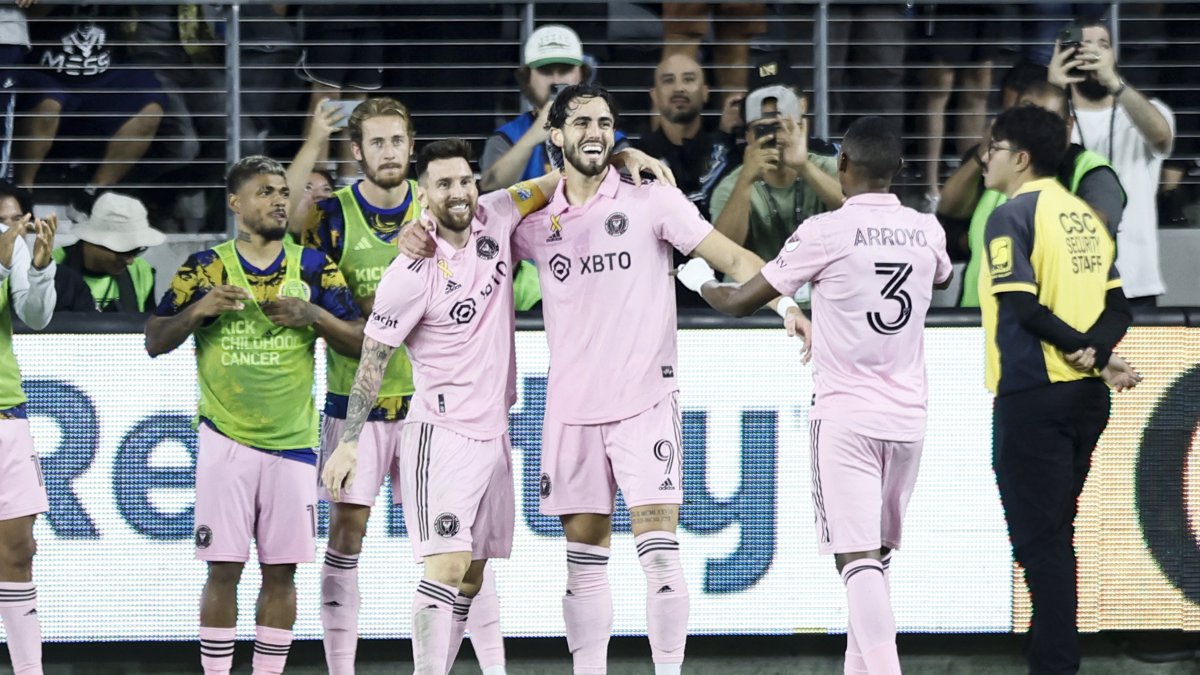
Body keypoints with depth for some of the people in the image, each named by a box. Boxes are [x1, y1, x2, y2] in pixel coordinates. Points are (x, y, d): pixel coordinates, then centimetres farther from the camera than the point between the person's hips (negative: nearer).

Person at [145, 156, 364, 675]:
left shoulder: (313, 267, 6)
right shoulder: (207, 269, 2)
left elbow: (359, 343, 4)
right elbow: (155, 342, 2)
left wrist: (313, 315, -12)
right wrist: (198, 310, -15)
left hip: (292, 442, 2)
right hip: (226, 439, -2)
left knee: (281, 570, 3)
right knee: (224, 568, -4)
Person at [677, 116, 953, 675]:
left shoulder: (827, 232, -11)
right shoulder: (926, 231, 5)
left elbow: (740, 302, -4)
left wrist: (700, 281, 18)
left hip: (844, 414, -5)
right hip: (908, 414, 5)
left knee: (859, 556, -9)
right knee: (876, 554, 16)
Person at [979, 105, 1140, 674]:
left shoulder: (1013, 216, -9)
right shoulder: (1084, 216, 14)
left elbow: (1021, 303, -19)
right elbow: (1117, 306, 9)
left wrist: (1084, 352, -14)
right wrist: (1094, 350, -8)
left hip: (1034, 393, -8)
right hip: (1086, 395, 8)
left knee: (1036, 536, -4)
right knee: (1056, 532, 15)